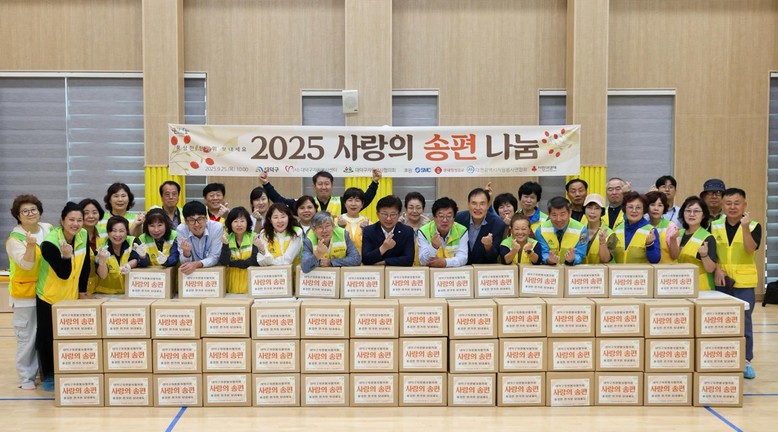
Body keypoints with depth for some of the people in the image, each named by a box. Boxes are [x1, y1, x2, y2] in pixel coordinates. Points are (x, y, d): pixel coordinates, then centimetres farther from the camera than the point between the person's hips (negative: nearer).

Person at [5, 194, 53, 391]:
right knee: (27, 337, -2)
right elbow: (27, 264, -21)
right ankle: (26, 378, 8)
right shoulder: (14, 239, -11)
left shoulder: (48, 229, 4)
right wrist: (30, 245, -35)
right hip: (25, 293, -5)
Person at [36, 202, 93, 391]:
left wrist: (82, 291, 4)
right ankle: (48, 376, 20)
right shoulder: (49, 242, -22)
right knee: (48, 337, 3)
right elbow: (63, 274, -22)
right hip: (49, 297, -4)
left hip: (72, 296, 4)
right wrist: (66, 256, -40)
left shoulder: (83, 235, -7)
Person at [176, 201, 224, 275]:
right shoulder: (181, 230, -10)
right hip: (192, 271, 1)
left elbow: (214, 258, -12)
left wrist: (196, 264, -27)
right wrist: (186, 252, -28)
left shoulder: (217, 227, -15)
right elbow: (184, 263, -8)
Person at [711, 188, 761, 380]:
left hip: (744, 283, -2)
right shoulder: (714, 226, 3)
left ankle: (745, 361, 13)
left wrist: (745, 227, -26)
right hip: (721, 281, 2)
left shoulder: (753, 226, -3)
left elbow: (750, 249, -18)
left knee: (743, 322, 1)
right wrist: (716, 269, -8)